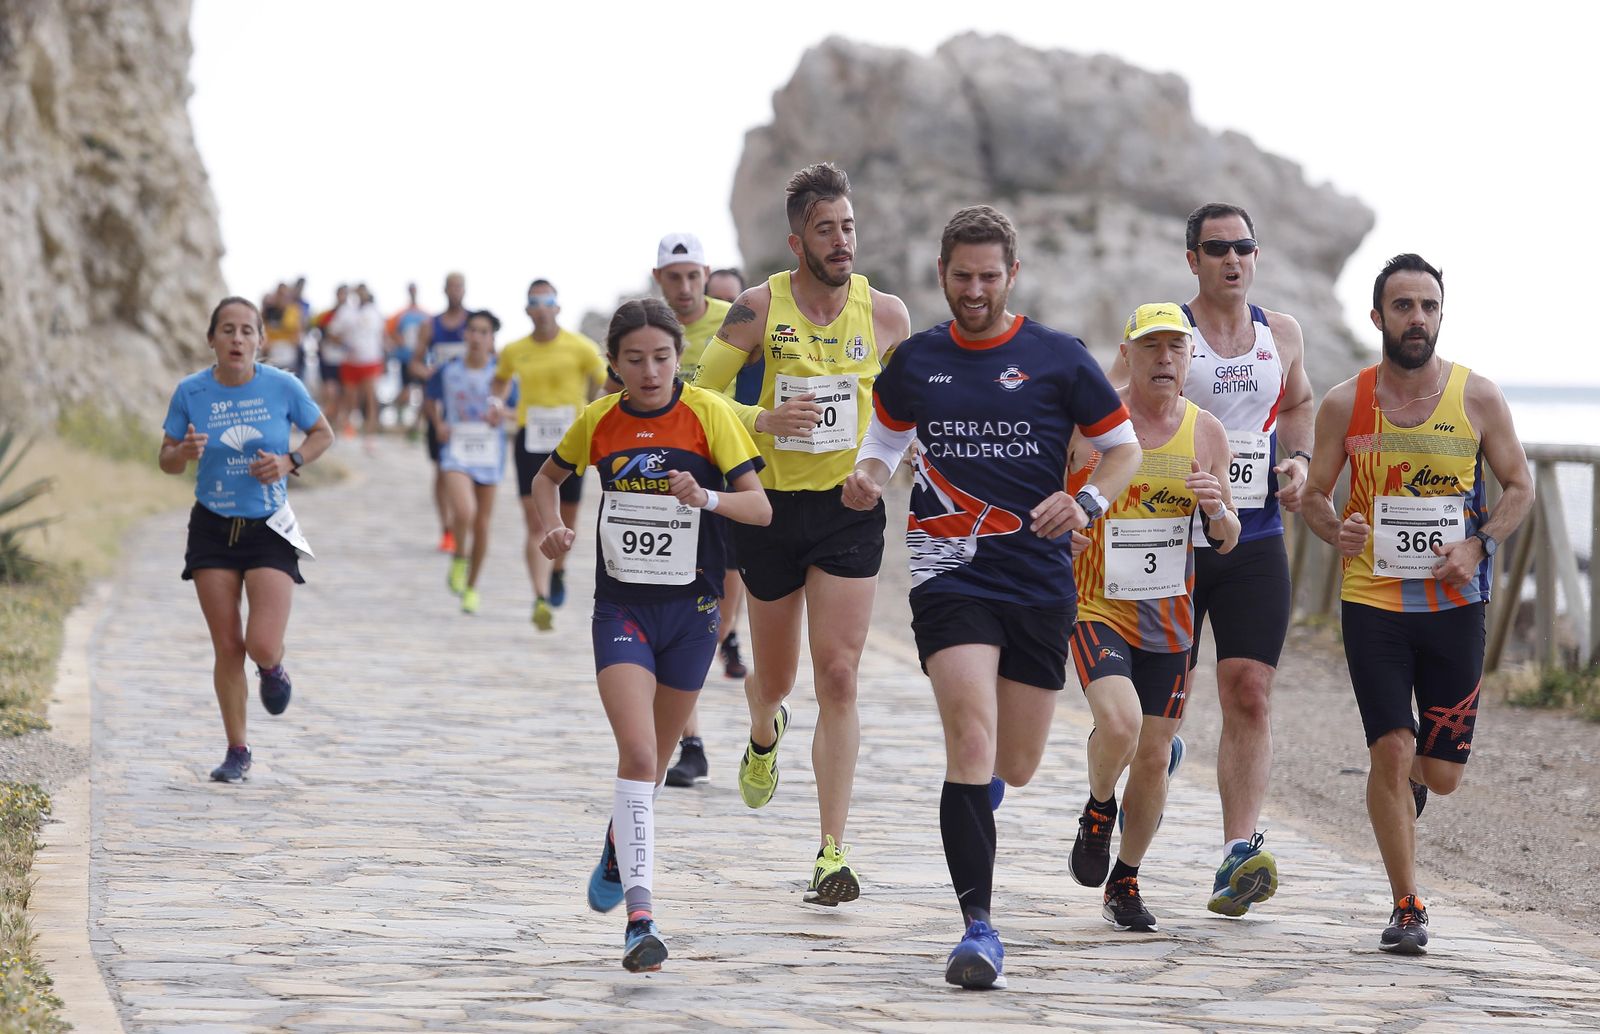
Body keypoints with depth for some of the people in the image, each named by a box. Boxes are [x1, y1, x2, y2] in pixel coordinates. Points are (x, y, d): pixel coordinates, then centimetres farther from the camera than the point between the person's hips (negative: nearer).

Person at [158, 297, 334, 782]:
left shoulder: (282, 386, -8)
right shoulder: (191, 392, -6)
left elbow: (323, 434, 7)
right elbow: (167, 460, 3)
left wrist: (290, 461, -11)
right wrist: (185, 453, -20)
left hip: (269, 528, -1)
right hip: (212, 528, 1)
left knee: (262, 646, -13)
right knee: (227, 647, 3)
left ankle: (273, 670, 26)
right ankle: (237, 751, 18)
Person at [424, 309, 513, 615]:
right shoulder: (449, 371, -2)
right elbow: (429, 399, 14)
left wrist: (502, 414, -17)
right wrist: (438, 424, -4)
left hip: (489, 451, 2)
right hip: (456, 449, -2)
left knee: (482, 522, 10)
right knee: (464, 511, -25)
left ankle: (471, 586, 27)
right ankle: (459, 558, 5)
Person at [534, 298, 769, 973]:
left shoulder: (706, 413, -9)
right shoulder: (599, 421, -2)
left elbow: (760, 507, -12)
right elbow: (549, 477, 18)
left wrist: (706, 497, -32)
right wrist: (554, 529, -2)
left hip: (691, 608, 0)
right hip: (621, 606, 0)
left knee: (652, 759, 15)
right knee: (637, 751, -18)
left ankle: (617, 854, 47)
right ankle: (639, 918, -22)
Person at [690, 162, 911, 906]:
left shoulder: (886, 314, -1)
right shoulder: (758, 309, -7)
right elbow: (698, 396, -2)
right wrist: (763, 419, -19)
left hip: (851, 510, 0)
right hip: (774, 507, 0)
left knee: (838, 677, -10)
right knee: (776, 676, 14)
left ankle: (832, 853, -9)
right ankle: (763, 735, 54)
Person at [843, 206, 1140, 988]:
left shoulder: (1057, 358, 1)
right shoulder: (915, 361, 6)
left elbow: (1125, 445, 7)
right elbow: (885, 439, 21)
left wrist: (1085, 502, -11)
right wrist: (868, 477, -2)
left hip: (1040, 580, 1)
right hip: (949, 575, -1)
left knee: (1015, 768, 9)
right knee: (972, 739, -19)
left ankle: (968, 805, 49)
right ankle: (978, 929, -19)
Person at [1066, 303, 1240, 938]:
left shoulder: (1206, 433, 2)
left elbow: (1226, 544, 9)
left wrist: (1216, 510, -13)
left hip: (1169, 617, 4)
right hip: (1096, 606, -4)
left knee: (1154, 755, 7)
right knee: (1119, 723, -26)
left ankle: (1124, 883, 26)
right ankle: (1098, 810, 6)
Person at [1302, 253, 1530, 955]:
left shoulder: (1477, 398, 0)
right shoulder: (1346, 404, -1)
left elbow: (1519, 487, 7)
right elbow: (1314, 495, 7)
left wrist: (1478, 544, -11)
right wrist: (1335, 530, -16)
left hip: (1454, 605, 1)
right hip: (1372, 603, -1)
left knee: (1442, 774, 4)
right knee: (1390, 751, -11)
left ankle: (1410, 774, 42)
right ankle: (1406, 909, 2)